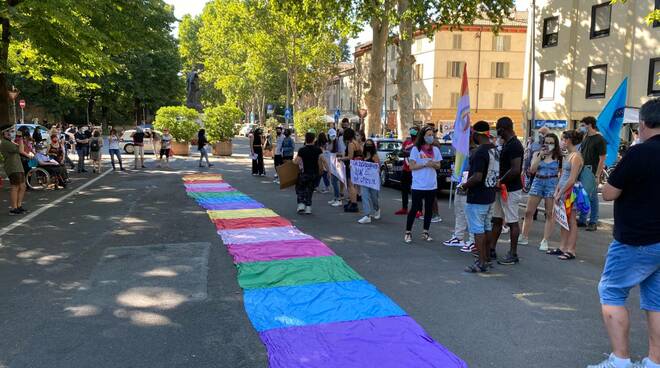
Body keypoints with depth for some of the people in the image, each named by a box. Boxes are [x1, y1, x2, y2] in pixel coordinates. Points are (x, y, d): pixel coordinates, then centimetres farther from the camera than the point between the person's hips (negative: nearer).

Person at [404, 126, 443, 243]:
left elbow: (438, 165, 12)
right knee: (415, 208, -1)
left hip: (432, 185, 5)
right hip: (418, 185, -4)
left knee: (429, 209, 9)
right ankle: (408, 232, 7)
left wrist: (434, 164, -10)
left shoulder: (435, 150, 9)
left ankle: (425, 232, 19)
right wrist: (425, 164, -19)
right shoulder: (416, 149, -5)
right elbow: (412, 166, -8)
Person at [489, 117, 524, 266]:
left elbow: (516, 170, -25)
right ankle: (491, 249, 21)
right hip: (502, 189, 10)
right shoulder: (506, 144, 12)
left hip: (511, 190, -10)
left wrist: (500, 182, -16)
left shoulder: (514, 146, -18)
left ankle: (513, 255, 8)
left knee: (512, 222, -1)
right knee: (496, 220, 13)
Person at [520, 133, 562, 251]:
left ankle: (545, 241, 7)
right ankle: (524, 237, 15)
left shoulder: (559, 157, 0)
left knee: (550, 214, 1)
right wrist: (540, 155, -12)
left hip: (552, 184, -3)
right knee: (528, 212, 4)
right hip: (537, 182, 3)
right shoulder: (537, 154, 6)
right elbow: (532, 170, -5)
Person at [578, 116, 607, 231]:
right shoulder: (586, 137, 12)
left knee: (592, 197, -1)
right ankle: (582, 220, 21)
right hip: (582, 170, 7)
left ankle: (593, 222, 8)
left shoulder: (599, 139, -10)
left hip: (592, 171, -7)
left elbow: (602, 159, -14)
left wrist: (597, 176, -19)